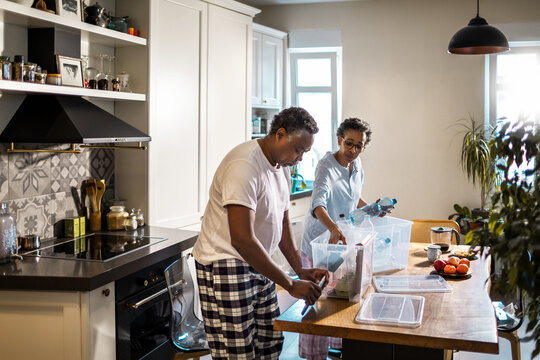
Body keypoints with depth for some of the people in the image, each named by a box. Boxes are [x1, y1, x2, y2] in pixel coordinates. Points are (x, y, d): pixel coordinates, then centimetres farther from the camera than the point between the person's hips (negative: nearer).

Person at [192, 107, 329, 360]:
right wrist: (290, 285, -26)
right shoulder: (244, 165, -23)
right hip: (224, 266, -9)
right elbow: (242, 239, -29)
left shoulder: (282, 166, 8)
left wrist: (300, 270, 2)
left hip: (258, 265, 9)